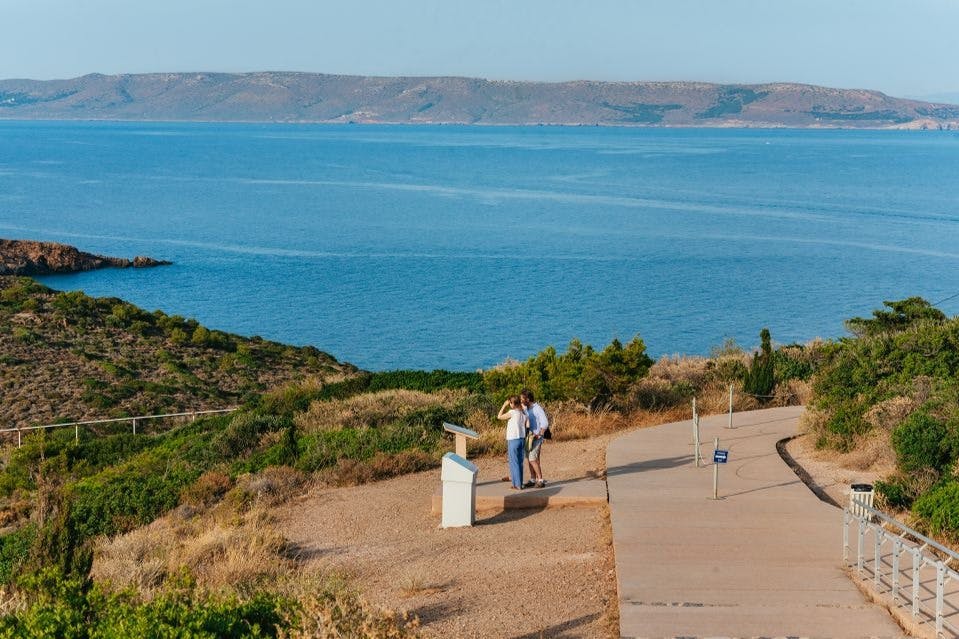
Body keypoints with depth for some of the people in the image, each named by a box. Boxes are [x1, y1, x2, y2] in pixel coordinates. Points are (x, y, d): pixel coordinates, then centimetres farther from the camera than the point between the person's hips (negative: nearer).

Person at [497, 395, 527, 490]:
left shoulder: (512, 412, -14)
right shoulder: (524, 414, 4)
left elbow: (500, 416, -2)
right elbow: (526, 426, 7)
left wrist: (504, 405, 2)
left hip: (513, 439, -6)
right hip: (521, 439, 6)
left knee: (514, 463, -1)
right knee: (519, 462, 12)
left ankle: (517, 485, -1)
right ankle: (520, 483, 16)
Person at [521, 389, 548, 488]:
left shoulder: (538, 408, -16)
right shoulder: (526, 408, 8)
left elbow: (545, 423, -23)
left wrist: (539, 435, -19)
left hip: (536, 438, -8)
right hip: (528, 437, 8)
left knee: (533, 459, -13)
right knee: (530, 458, 8)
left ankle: (541, 480, -8)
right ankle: (532, 479, 15)